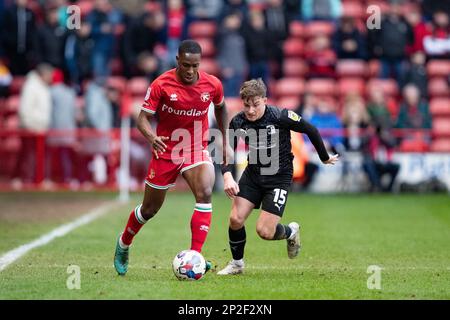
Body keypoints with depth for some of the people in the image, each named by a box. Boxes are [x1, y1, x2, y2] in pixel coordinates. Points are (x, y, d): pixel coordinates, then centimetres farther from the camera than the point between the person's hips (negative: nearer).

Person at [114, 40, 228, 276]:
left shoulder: (213, 85, -7)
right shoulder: (161, 85, -15)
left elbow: (220, 109, 15)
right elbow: (143, 118, -13)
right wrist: (152, 137, -34)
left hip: (197, 150, 1)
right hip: (166, 151, -1)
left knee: (205, 193, -27)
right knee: (150, 209, 11)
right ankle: (123, 245, 40)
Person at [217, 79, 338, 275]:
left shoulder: (280, 116, -20)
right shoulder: (238, 122, -10)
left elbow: (310, 130, -7)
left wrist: (325, 158, 6)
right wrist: (227, 176, -25)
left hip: (279, 177, -4)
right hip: (252, 174, 4)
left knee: (264, 231, -12)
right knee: (235, 219, -11)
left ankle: (291, 232, 24)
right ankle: (237, 264, 14)